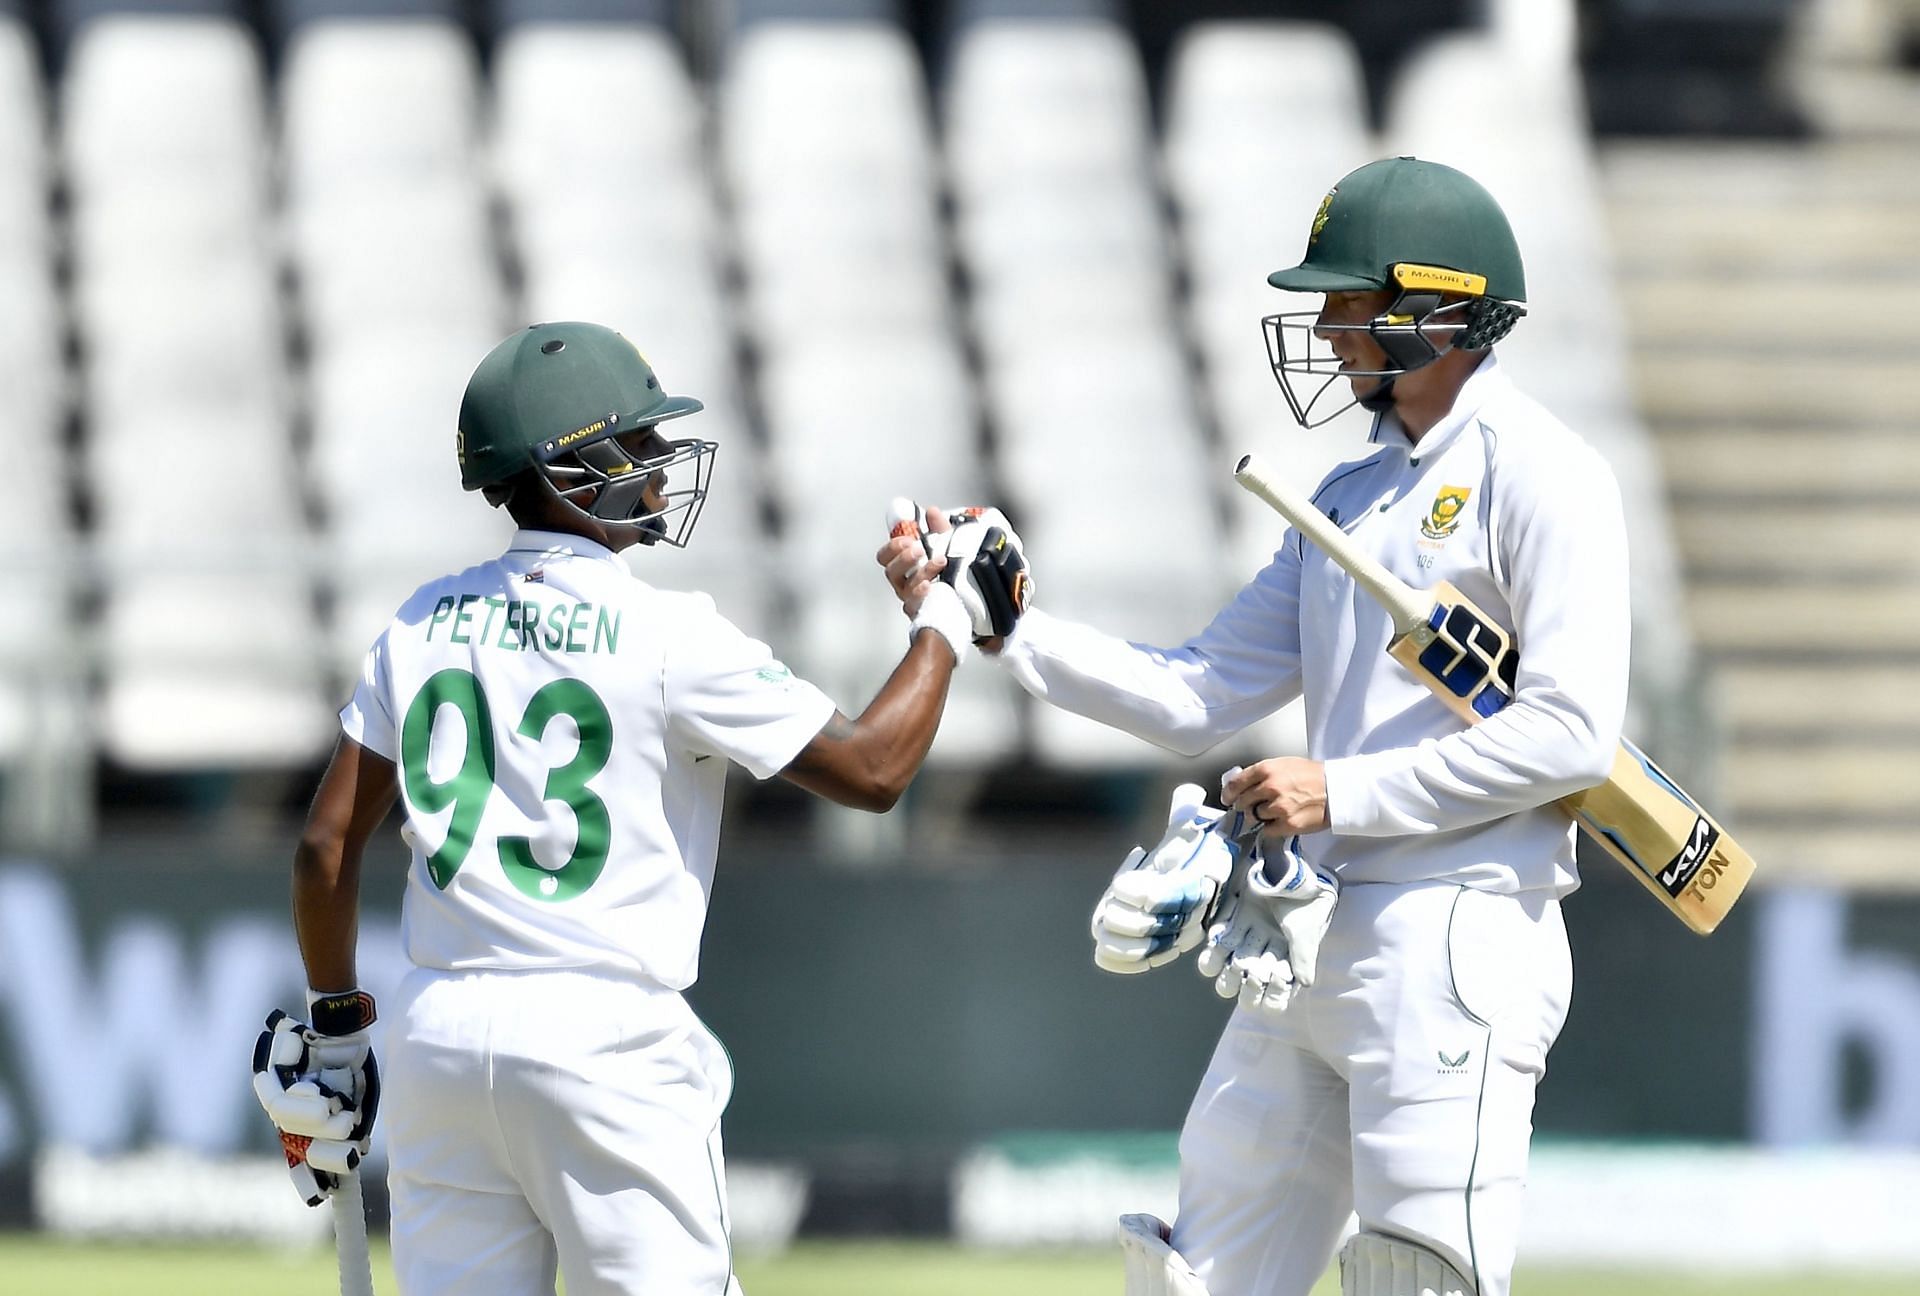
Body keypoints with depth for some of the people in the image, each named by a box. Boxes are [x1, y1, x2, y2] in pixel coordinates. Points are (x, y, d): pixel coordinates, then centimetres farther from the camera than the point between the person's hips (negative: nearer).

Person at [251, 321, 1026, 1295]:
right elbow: (871, 770, -4)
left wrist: (335, 1023, 21)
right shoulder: (669, 638, -8)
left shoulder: (424, 626, 8)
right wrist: (946, 620, 10)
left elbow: (327, 845, 10)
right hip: (607, 1044, -5)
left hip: (439, 1032, 5)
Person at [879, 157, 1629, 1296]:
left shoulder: (1538, 478, -8)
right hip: (1313, 945, 9)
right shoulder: (1353, 496, 19)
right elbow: (1198, 698, 15)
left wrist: (1341, 792, -15)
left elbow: (1569, 733, -18)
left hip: (1455, 940, -9)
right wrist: (1003, 625, 5)